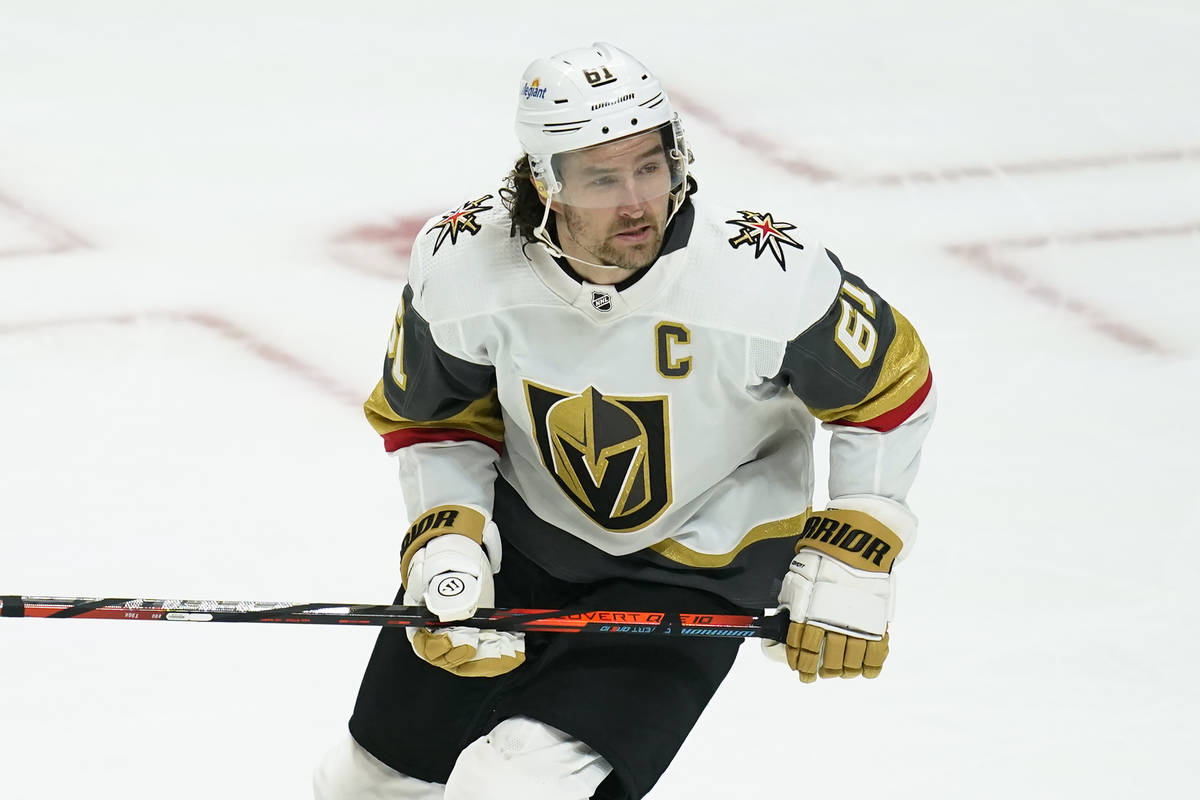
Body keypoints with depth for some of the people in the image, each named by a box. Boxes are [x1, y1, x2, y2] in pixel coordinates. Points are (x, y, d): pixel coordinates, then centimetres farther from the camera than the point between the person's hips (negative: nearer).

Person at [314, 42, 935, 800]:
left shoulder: (771, 278, -31)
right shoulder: (461, 267, -22)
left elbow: (891, 386, -12)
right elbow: (427, 415, -2)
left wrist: (852, 559, -13)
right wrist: (445, 539, -16)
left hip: (697, 571, -3)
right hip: (523, 529, 3)